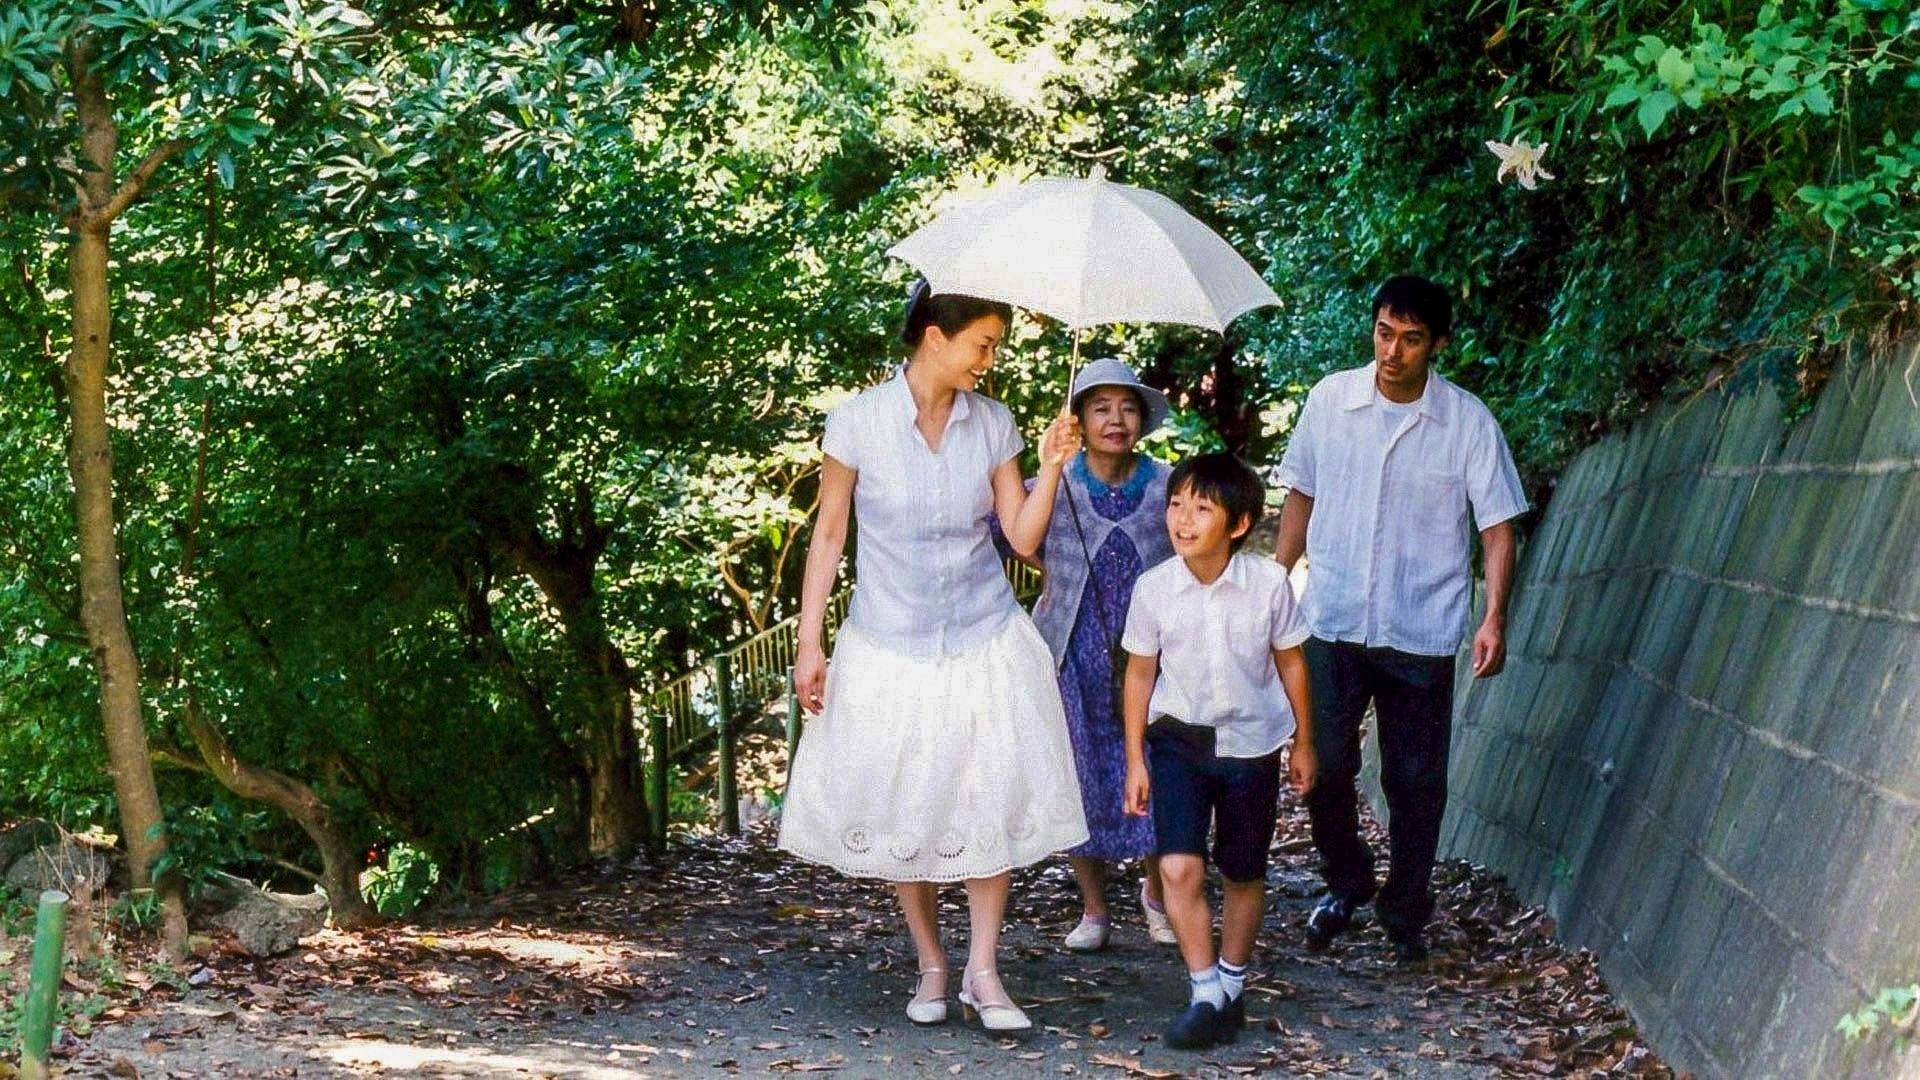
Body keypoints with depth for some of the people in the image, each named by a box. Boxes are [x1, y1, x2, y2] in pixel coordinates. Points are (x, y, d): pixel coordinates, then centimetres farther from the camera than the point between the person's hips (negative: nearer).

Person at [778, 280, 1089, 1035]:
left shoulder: (993, 424, -1)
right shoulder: (858, 422, -9)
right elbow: (828, 534, -3)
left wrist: (1051, 470, -16)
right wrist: (809, 644, -5)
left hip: (985, 640, 2)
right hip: (890, 646, -2)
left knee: (990, 803, -2)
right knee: (901, 812, 6)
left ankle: (983, 973, 7)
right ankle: (930, 966, 21)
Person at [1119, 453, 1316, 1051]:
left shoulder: (1269, 584, -13)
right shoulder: (1153, 588, -11)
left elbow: (1290, 663, 1)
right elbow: (1140, 672, 1)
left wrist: (1303, 743, 9)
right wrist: (1134, 759, 2)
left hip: (1250, 743, 0)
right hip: (1178, 738, 0)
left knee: (1243, 875, 12)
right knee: (1179, 867, -15)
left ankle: (1232, 984, 32)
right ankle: (1205, 995, -4)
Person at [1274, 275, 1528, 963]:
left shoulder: (1468, 422, -6)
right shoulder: (1331, 400, 0)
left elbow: (1497, 523, -3)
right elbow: (1301, 495, 11)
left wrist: (1495, 616, -14)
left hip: (1422, 632, -1)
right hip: (1332, 622, 1)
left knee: (1416, 782, 5)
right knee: (1324, 766, 3)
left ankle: (1406, 913, 21)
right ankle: (1346, 882, 28)